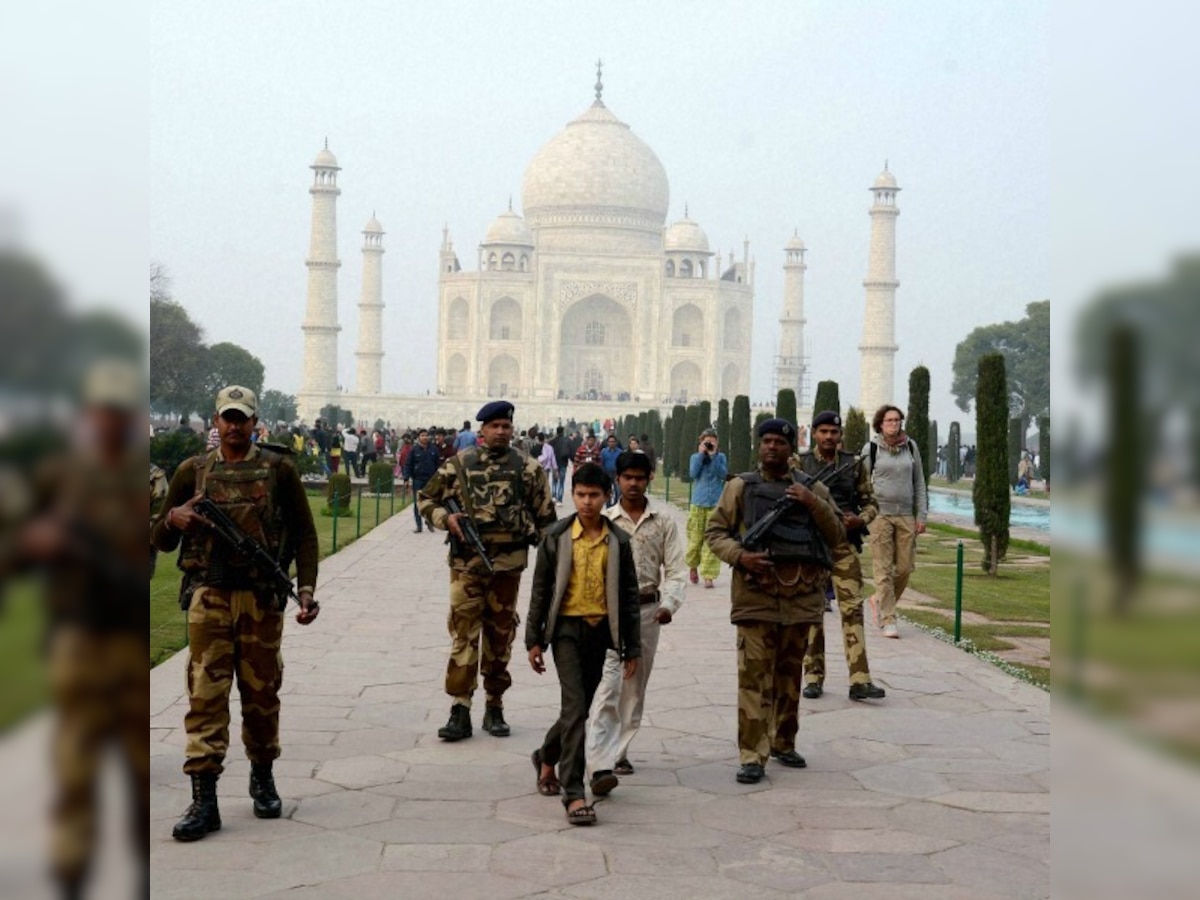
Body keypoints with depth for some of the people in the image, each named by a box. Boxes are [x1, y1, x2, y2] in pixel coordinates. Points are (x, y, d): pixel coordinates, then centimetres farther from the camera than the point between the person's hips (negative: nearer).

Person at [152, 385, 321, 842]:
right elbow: (161, 540, 13)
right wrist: (173, 520, -10)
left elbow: (304, 533, 6)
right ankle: (204, 798, -4)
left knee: (262, 692, 8)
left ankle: (263, 778, 27)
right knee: (206, 694, -5)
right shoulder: (192, 471, 9)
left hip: (261, 598, 0)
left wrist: (306, 587, -7)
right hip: (208, 596, 0)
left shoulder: (278, 469, 6)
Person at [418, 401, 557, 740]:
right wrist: (445, 518, -9)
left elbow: (545, 517, 8)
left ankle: (495, 708, 20)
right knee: (463, 635, -5)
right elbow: (426, 500, 11)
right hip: (466, 563, -1)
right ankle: (460, 711, -3)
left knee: (500, 637, 9)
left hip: (508, 565, 1)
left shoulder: (527, 468, 4)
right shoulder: (459, 464, 3)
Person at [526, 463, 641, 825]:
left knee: (579, 709, 13)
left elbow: (629, 596, 6)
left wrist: (632, 649, 5)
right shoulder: (556, 538, -1)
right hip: (567, 628, -3)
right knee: (575, 708, -12)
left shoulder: (618, 542, 2)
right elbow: (540, 590, 3)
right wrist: (534, 640, 0)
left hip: (599, 631, 3)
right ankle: (574, 795, -10)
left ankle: (547, 758, 41)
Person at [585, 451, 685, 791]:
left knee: (635, 687, 12)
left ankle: (618, 752, 26)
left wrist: (669, 604, -14)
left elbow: (675, 570, 2)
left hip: (647, 610, 3)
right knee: (608, 685, -14)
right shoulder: (603, 521, 0)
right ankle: (600, 766, -20)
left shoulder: (663, 523, 4)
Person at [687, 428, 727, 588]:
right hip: (698, 503, 1)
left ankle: (708, 576, -5)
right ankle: (693, 566, 30)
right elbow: (693, 473, -8)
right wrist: (701, 454, -8)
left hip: (716, 504, -1)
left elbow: (723, 474, -9)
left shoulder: (720, 457, 7)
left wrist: (714, 455, -12)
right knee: (695, 538, 4)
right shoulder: (695, 457, 8)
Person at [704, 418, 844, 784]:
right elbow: (714, 530, 6)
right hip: (756, 593, -3)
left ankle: (784, 743, 28)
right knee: (755, 676, -6)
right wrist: (739, 555, -13)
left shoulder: (812, 488, 11)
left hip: (801, 595, 3)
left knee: (790, 675, 13)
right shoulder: (741, 487, 7)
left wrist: (814, 504, -7)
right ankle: (753, 756, -6)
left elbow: (837, 536, 8)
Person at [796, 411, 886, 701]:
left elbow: (870, 503, 11)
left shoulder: (855, 464, 8)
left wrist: (860, 520, -9)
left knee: (852, 609, -6)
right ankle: (814, 677, 12)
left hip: (844, 545, 1)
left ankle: (860, 680, -9)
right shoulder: (799, 463, 4)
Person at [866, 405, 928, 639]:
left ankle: (879, 600, 26)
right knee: (883, 569, -5)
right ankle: (888, 620, -1)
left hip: (906, 516, 3)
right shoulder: (872, 448, 0)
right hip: (880, 514, -3)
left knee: (905, 568, 3)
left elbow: (919, 482, 13)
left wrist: (921, 515, 7)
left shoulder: (910, 446, 9)